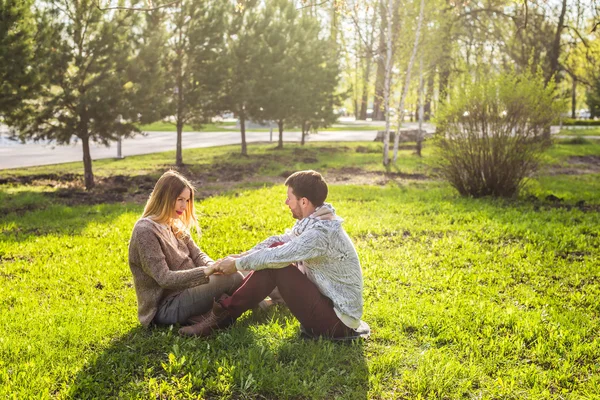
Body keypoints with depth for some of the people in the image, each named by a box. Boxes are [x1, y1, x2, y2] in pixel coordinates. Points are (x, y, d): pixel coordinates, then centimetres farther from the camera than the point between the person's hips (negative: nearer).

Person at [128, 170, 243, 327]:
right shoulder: (145, 231, -18)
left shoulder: (174, 226, 10)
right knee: (232, 279, -20)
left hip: (184, 290, 9)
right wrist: (206, 272, -30)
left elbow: (197, 255, 6)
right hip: (166, 307, -9)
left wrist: (213, 266, -17)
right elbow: (164, 278, -23)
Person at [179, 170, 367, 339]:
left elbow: (276, 256, -24)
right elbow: (278, 242, 12)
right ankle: (226, 310, 4)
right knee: (273, 255, 1)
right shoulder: (313, 221, 3)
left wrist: (237, 265, -8)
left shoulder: (321, 233, -26)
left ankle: (224, 314, -5)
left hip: (336, 321, -9)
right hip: (328, 300, 9)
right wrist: (242, 256, 1)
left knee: (274, 262, -18)